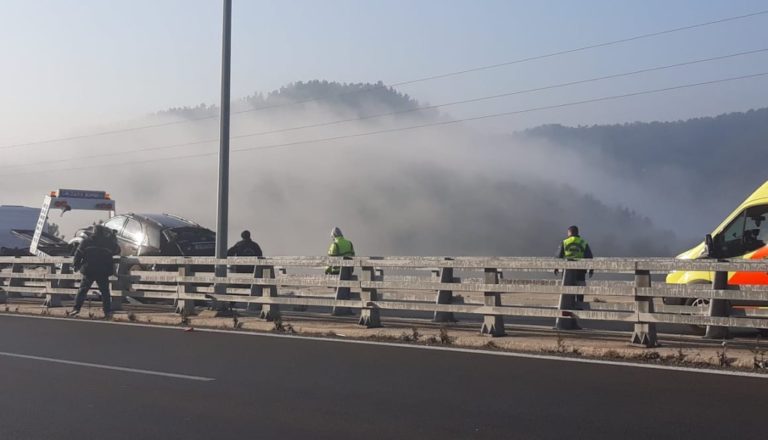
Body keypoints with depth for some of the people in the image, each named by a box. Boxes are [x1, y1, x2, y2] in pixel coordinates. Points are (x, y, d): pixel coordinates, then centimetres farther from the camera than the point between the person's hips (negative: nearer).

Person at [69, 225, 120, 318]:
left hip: (88, 271, 0)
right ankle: (108, 312, 3)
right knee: (105, 291, 7)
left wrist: (76, 265, 10)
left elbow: (78, 253, -3)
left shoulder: (86, 241, -2)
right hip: (103, 272, 0)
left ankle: (76, 308, -2)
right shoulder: (109, 242, 0)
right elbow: (117, 251, 14)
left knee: (82, 290, 7)